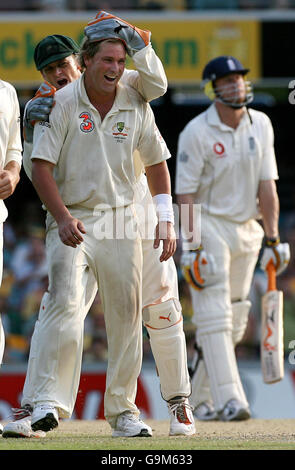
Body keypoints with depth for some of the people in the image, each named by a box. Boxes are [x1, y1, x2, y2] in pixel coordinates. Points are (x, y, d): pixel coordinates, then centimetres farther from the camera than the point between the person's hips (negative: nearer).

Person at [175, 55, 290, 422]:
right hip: (208, 227, -6)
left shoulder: (261, 125, 4)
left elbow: (267, 185, 4)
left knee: (234, 321, 7)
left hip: (246, 229, 6)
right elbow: (186, 194, -13)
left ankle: (200, 401, 18)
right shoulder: (196, 133, -11)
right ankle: (228, 400, -21)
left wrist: (272, 238, 0)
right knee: (214, 316, -15)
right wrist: (193, 248, -20)